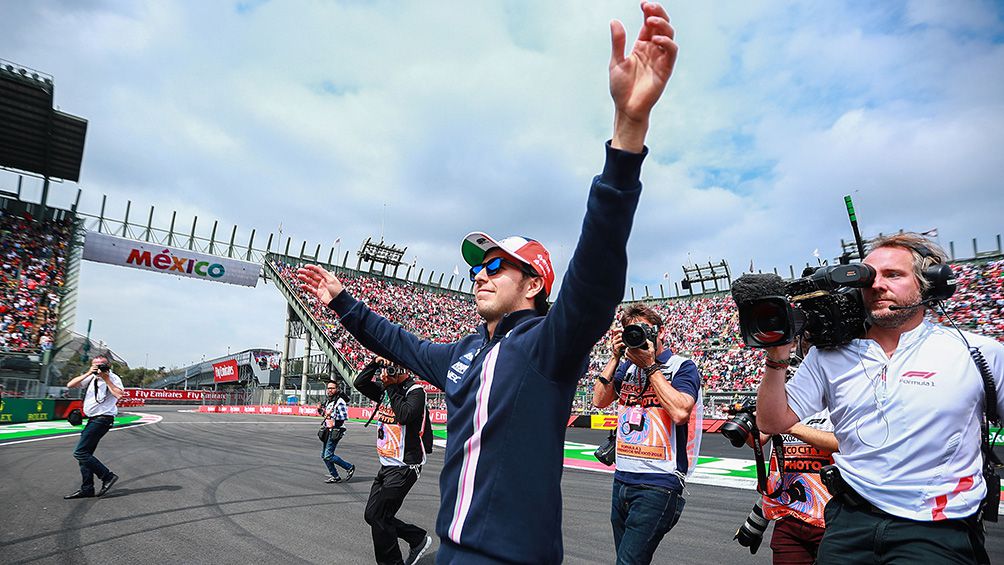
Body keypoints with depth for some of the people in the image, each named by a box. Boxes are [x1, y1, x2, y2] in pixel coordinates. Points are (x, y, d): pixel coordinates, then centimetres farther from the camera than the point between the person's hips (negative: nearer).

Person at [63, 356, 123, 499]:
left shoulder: (113, 378, -9)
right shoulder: (91, 378, 11)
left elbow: (119, 395, -26)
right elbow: (70, 385, 3)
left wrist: (106, 379, -20)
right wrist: (88, 373, -7)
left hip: (102, 419, -8)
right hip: (93, 420, 8)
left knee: (80, 452, -11)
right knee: (84, 454, 9)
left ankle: (108, 476, -6)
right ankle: (86, 489, 17)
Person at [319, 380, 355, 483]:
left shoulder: (339, 402, -14)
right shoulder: (328, 400, 15)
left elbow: (345, 416, -19)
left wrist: (331, 416, -23)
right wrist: (321, 410, 8)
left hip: (335, 431, -9)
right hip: (328, 431, 9)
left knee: (328, 455, -12)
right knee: (324, 455, 11)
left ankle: (349, 467, 3)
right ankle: (335, 476, 21)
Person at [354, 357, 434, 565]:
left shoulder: (415, 391, -16)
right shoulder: (386, 389, 9)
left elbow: (404, 415, -31)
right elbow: (359, 383, 8)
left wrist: (391, 386, -21)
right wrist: (375, 363, -5)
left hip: (404, 467, -9)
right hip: (386, 465, 9)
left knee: (377, 515, -7)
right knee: (372, 515, 12)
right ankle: (419, 539, 24)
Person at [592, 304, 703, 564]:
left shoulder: (682, 367, -5)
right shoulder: (628, 367, 13)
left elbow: (680, 412, -21)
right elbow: (600, 400, 5)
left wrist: (650, 365, -15)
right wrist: (615, 357, -1)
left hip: (657, 484, -6)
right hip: (622, 480, 7)